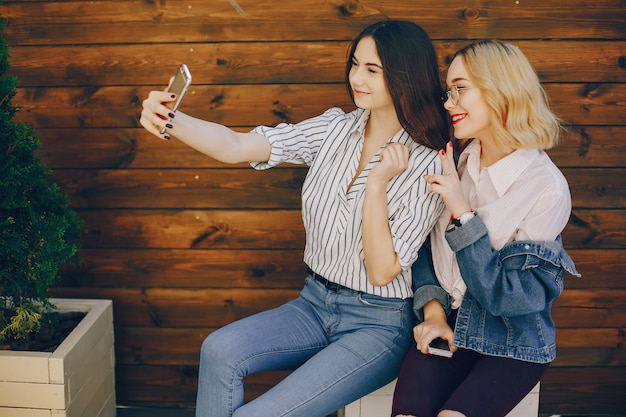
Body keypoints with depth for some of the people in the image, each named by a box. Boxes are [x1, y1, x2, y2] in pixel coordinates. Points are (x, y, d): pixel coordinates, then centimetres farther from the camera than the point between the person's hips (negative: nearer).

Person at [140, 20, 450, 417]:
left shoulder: (427, 166, -13)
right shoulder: (336, 128, 1)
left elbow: (381, 272, -16)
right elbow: (236, 147, -11)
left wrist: (377, 183, -23)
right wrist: (169, 120, -27)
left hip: (377, 326, -5)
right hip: (315, 305, 5)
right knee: (220, 350, -21)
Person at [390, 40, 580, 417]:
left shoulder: (547, 190, -16)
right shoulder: (451, 160, 0)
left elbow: (504, 297, -18)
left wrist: (461, 213, -21)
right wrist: (433, 310, -5)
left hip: (513, 343, -3)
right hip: (448, 328, 3)